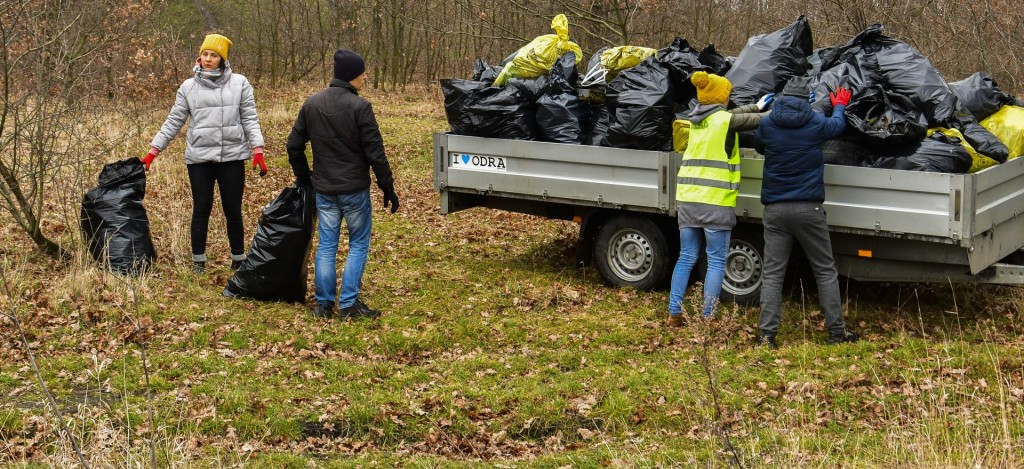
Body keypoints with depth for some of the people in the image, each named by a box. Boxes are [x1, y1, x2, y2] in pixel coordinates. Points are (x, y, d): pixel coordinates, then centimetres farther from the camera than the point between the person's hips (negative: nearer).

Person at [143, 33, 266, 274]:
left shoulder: (239, 84, 2)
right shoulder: (188, 87, 5)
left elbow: (250, 119, 1)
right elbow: (173, 122, 7)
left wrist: (257, 150, -10)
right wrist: (153, 151, 4)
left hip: (232, 156, 0)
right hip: (199, 158, 1)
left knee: (233, 210, 8)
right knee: (201, 210, 6)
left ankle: (239, 259, 21)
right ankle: (198, 261, 17)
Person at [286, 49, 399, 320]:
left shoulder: (312, 104, 4)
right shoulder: (359, 107, -13)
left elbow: (294, 145, 9)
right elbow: (375, 152, -14)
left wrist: (303, 178, 22)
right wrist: (388, 188, -6)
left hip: (323, 190, 5)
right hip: (354, 189, -5)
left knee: (326, 245, 12)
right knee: (359, 244, 7)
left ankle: (323, 303, 12)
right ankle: (349, 303, 4)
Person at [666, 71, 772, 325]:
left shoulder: (696, 120, 13)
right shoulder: (725, 120, -7)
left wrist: (757, 106, 39)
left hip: (687, 198, 7)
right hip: (715, 202, -7)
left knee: (686, 257, 13)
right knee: (716, 262, 1)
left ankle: (674, 313, 12)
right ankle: (708, 318, 1)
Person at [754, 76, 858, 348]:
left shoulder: (768, 124, 1)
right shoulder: (816, 123, -2)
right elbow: (838, 126, 20)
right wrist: (839, 107, 42)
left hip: (775, 210, 1)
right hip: (808, 208, -1)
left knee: (772, 273, 2)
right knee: (825, 271, 9)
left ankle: (766, 334, -6)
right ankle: (836, 331, 11)